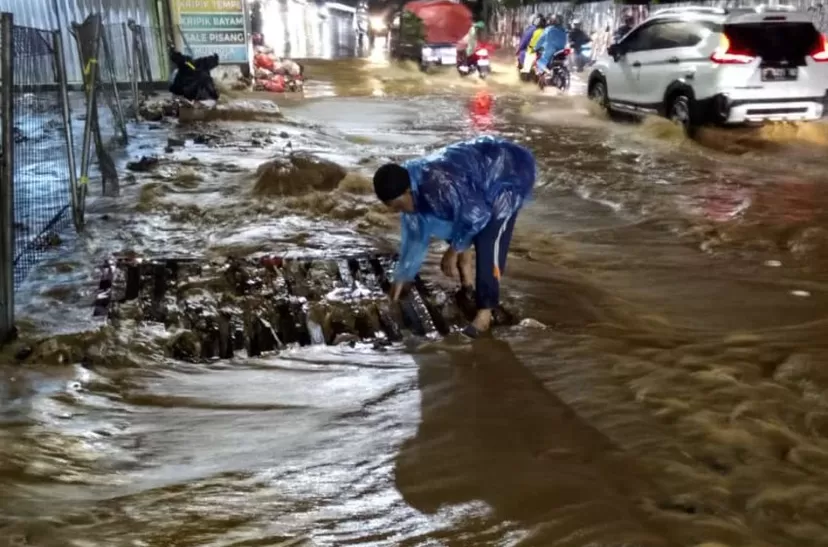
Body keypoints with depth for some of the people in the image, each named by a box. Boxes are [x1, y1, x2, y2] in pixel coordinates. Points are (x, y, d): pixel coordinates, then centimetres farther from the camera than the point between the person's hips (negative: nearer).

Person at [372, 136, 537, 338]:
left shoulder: (439, 184, -37)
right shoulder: (412, 187, -7)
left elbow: (476, 214, -27)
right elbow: (415, 234, 6)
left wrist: (454, 250, -16)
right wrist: (402, 277, 10)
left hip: (511, 173, -9)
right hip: (483, 171, 9)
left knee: (488, 243, -20)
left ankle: (485, 311, -8)